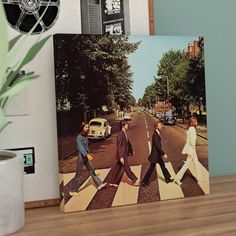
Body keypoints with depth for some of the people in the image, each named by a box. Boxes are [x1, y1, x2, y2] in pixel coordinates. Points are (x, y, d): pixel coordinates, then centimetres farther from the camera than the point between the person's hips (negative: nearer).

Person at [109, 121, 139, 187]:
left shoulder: (125, 134, 9)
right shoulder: (120, 134, -20)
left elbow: (128, 142, 24)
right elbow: (119, 146, -22)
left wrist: (131, 150, 35)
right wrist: (121, 157, -24)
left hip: (124, 154, 9)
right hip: (122, 154, -9)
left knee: (117, 168, 14)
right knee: (127, 168, 2)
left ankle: (113, 182, 23)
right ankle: (134, 180, 12)